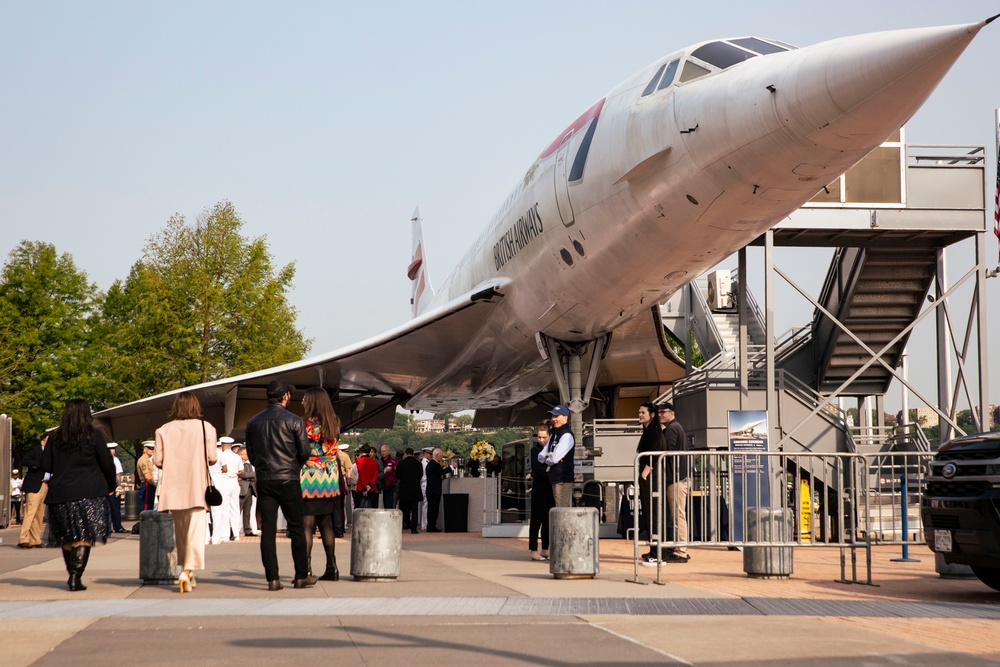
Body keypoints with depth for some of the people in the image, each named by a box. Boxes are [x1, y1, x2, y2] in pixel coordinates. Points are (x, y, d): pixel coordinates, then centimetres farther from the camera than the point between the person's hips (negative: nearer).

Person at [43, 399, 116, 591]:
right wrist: (111, 485, 16)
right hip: (89, 493, -3)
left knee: (67, 538, 15)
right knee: (84, 537, -4)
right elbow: (107, 464, 0)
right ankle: (75, 577, -16)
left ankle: (72, 576, 22)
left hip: (61, 493, 3)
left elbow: (46, 465, 7)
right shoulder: (94, 435, -1)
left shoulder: (55, 437, 7)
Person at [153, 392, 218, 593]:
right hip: (197, 487, -2)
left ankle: (185, 569, 22)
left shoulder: (163, 430, 0)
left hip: (173, 487, 3)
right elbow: (212, 457, -4)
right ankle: (188, 571, -20)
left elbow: (157, 460, -2)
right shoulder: (206, 428, -4)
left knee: (180, 530, 16)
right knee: (196, 529, -4)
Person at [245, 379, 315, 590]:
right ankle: (301, 576, 11)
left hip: (264, 481, 3)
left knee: (267, 530, 3)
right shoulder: (293, 421, -6)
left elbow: (251, 454, 11)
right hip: (288, 480, -3)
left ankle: (272, 579, 0)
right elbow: (305, 452, -5)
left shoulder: (253, 422, 6)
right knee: (296, 529, 7)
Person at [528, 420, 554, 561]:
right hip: (539, 487, -6)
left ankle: (545, 549, 16)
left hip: (551, 487, 6)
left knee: (549, 519, 8)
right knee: (537, 519, -4)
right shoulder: (535, 449, -5)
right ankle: (533, 550, -1)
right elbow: (538, 468, -16)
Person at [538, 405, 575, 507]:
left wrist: (547, 459, 3)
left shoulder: (567, 435, -12)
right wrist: (548, 455, -7)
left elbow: (555, 459, -19)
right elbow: (541, 457, 15)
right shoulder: (553, 435, 17)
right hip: (555, 478, 9)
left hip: (564, 478, -9)